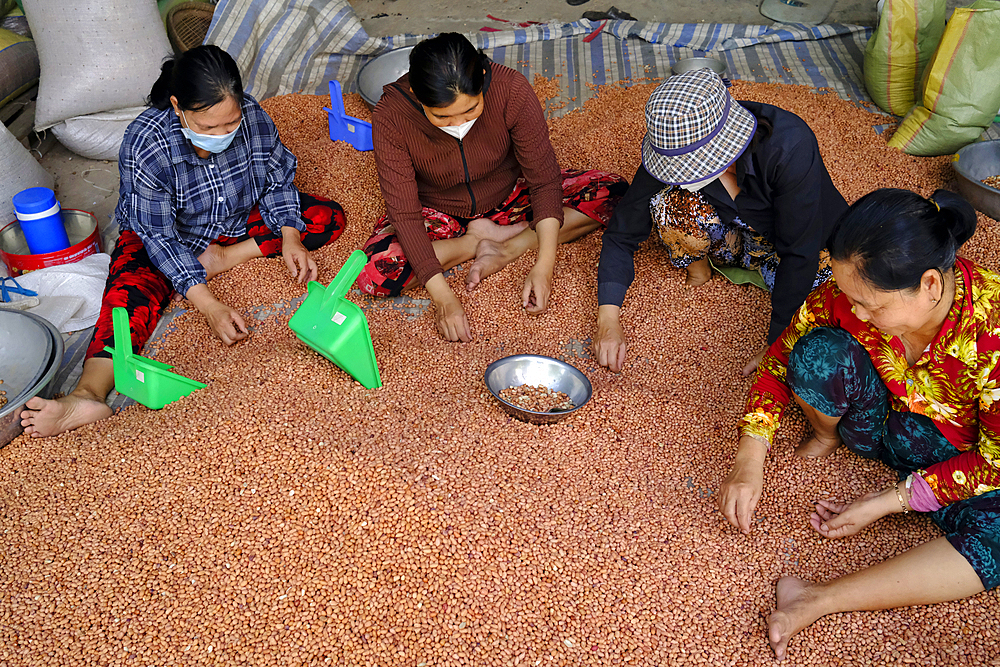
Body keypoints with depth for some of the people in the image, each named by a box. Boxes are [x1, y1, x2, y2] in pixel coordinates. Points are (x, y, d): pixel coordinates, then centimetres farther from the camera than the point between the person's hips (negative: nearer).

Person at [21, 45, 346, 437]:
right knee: (132, 285, -34)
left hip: (241, 221, 4)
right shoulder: (144, 147, -31)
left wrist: (290, 238, -21)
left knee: (329, 218, -12)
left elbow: (277, 180, -4)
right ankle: (89, 394, -55)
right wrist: (209, 306, -39)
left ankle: (224, 257, -16)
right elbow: (160, 237, -29)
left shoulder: (254, 117, -20)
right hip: (169, 236, -4)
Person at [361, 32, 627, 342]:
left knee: (613, 193, -16)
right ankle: (481, 239, -10)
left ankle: (503, 251, -16)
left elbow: (544, 179, -21)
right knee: (375, 273, -30)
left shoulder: (511, 88, -28)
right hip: (438, 212, -1)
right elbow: (404, 212, -28)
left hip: (508, 196, 2)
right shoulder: (390, 116, -29)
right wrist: (443, 298, -35)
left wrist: (544, 265, -28)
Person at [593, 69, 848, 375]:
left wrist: (776, 347, -30)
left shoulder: (790, 146, -35)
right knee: (670, 200, -29)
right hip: (733, 236, 2)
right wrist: (608, 319, -26)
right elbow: (623, 232, -17)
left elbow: (799, 253, -30)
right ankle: (698, 264, 1)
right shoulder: (674, 146, -24)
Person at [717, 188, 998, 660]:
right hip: (880, 423, 2)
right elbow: (782, 354, -11)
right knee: (819, 352, -29)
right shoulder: (854, 291, -25)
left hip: (960, 457, -2)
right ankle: (828, 436, 4)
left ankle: (816, 601, -32)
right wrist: (750, 458, -20)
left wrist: (890, 501, -24)